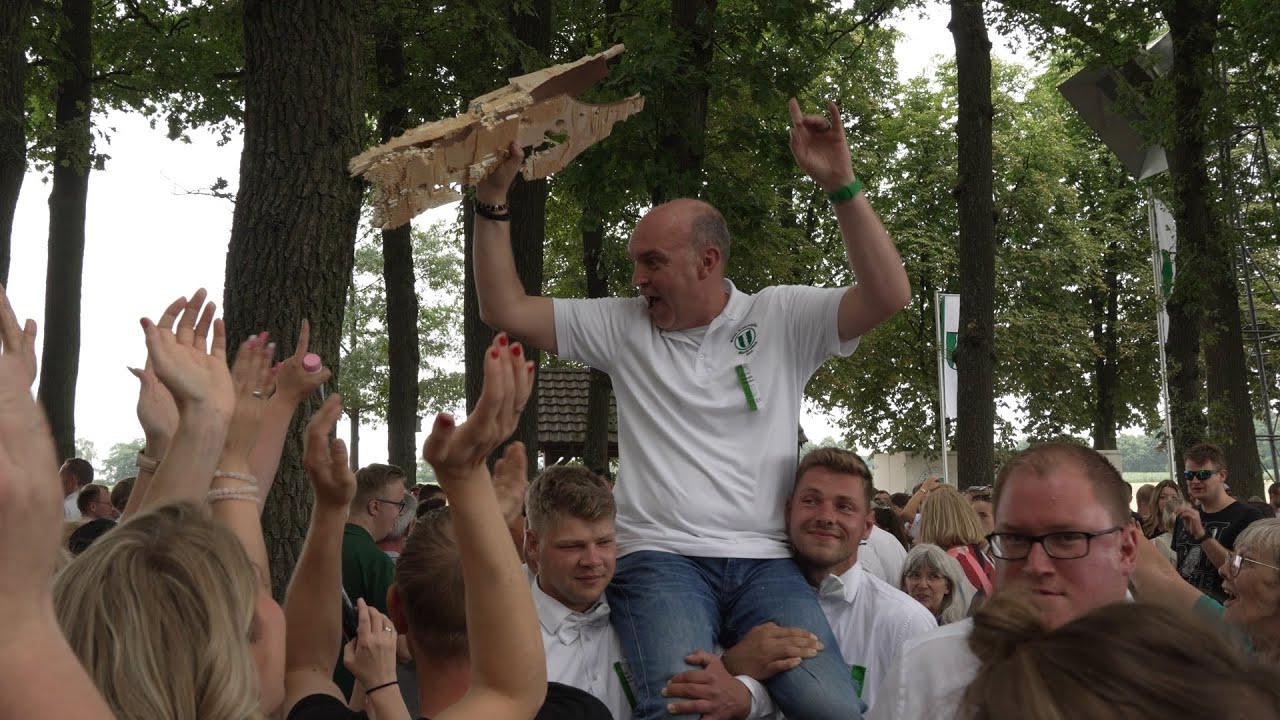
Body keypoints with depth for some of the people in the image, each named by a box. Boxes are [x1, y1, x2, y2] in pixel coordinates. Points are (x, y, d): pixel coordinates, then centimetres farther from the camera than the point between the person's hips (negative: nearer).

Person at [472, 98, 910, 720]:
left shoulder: (781, 318, 8)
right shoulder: (622, 328, 12)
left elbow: (889, 296, -5)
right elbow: (504, 309, 10)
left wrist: (841, 185, -13)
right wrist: (493, 198, 3)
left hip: (766, 561, 1)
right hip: (662, 558, 0)